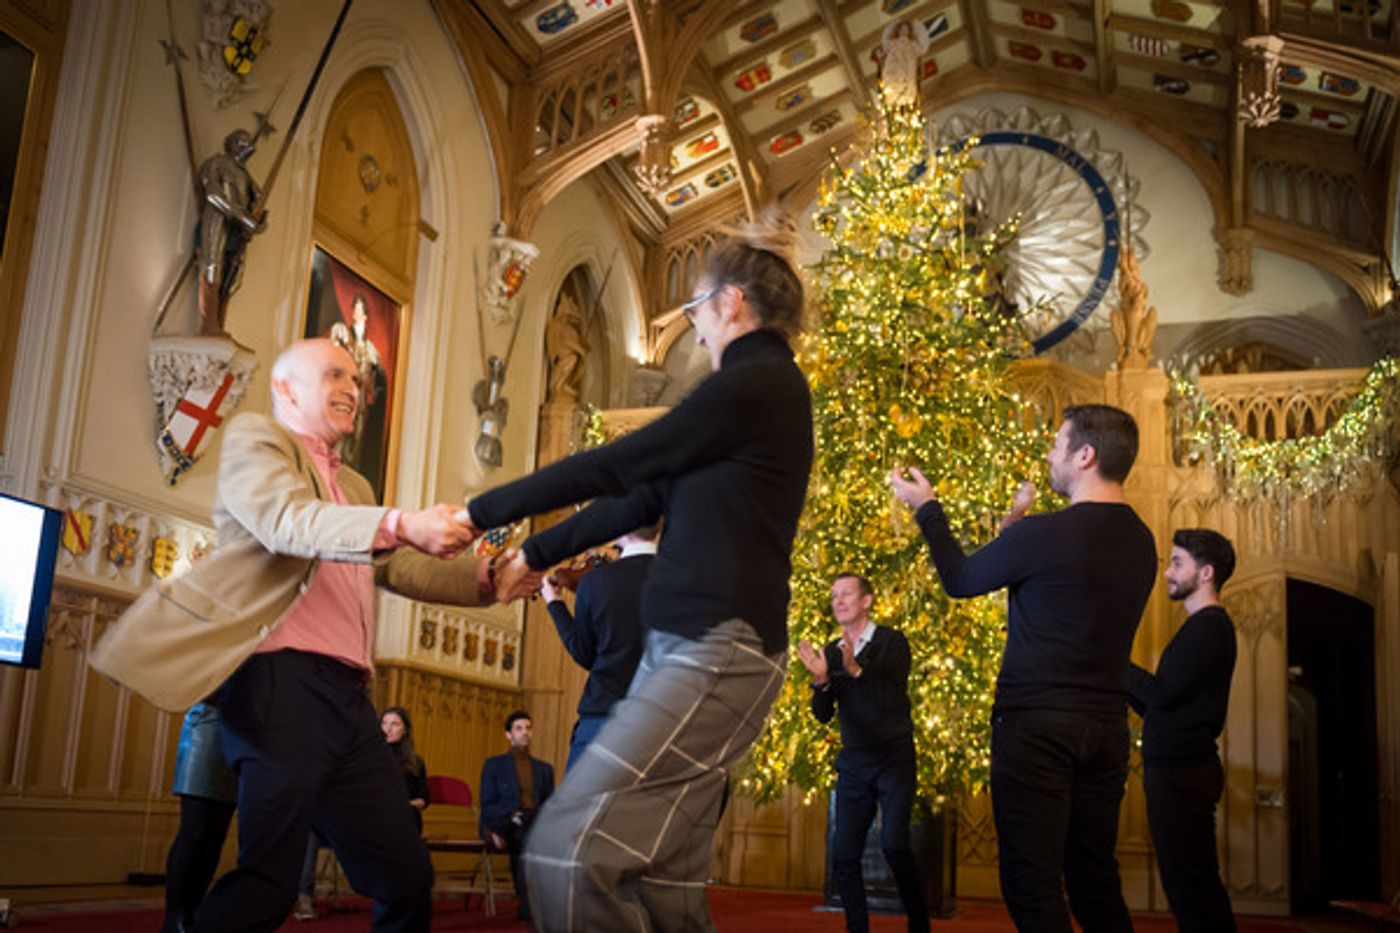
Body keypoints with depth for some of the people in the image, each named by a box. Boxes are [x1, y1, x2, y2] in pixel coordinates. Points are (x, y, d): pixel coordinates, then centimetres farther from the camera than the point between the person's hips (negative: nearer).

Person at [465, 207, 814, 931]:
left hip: (716, 652, -10)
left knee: (567, 848, -16)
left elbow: (610, 467, -10)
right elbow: (644, 497, 22)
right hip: (692, 647, 10)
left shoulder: (755, 384, -10)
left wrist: (477, 513, -1)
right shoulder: (764, 389, 20)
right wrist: (533, 556, 23)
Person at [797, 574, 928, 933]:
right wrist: (821, 679, -15)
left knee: (893, 844, -19)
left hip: (893, 759, -5)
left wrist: (856, 670, -30)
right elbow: (823, 714, 4)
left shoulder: (892, 641, -3)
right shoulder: (831, 652, 10)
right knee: (843, 854, 0)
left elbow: (893, 699, -16)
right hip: (853, 764, 5)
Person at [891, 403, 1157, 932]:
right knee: (1096, 881, 15)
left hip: (1037, 725, -7)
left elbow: (960, 580, 0)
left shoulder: (1043, 534, -15)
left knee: (1032, 884, -2)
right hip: (1107, 726, 7)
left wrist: (926, 509, 13)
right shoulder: (1141, 542, 7)